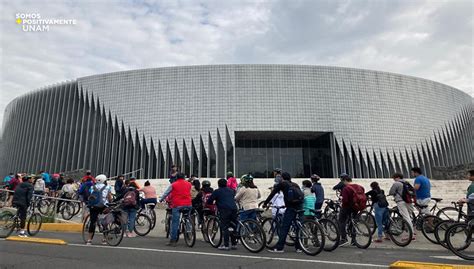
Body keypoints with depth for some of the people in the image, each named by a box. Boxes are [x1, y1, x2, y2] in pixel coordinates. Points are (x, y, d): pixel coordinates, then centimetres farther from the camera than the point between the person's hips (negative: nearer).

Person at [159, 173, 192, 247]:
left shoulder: (173, 185, 4)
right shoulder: (188, 184, 11)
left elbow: (166, 193, 13)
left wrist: (161, 200, 29)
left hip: (177, 205, -3)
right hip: (188, 205, 3)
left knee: (175, 222, 1)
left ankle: (173, 240, 3)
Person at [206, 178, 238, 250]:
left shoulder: (217, 191, 7)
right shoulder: (231, 190, 23)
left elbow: (209, 201, 8)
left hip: (224, 210, -6)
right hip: (234, 209, 6)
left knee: (225, 227, -2)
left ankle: (226, 245, -2)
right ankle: (234, 244, 17)